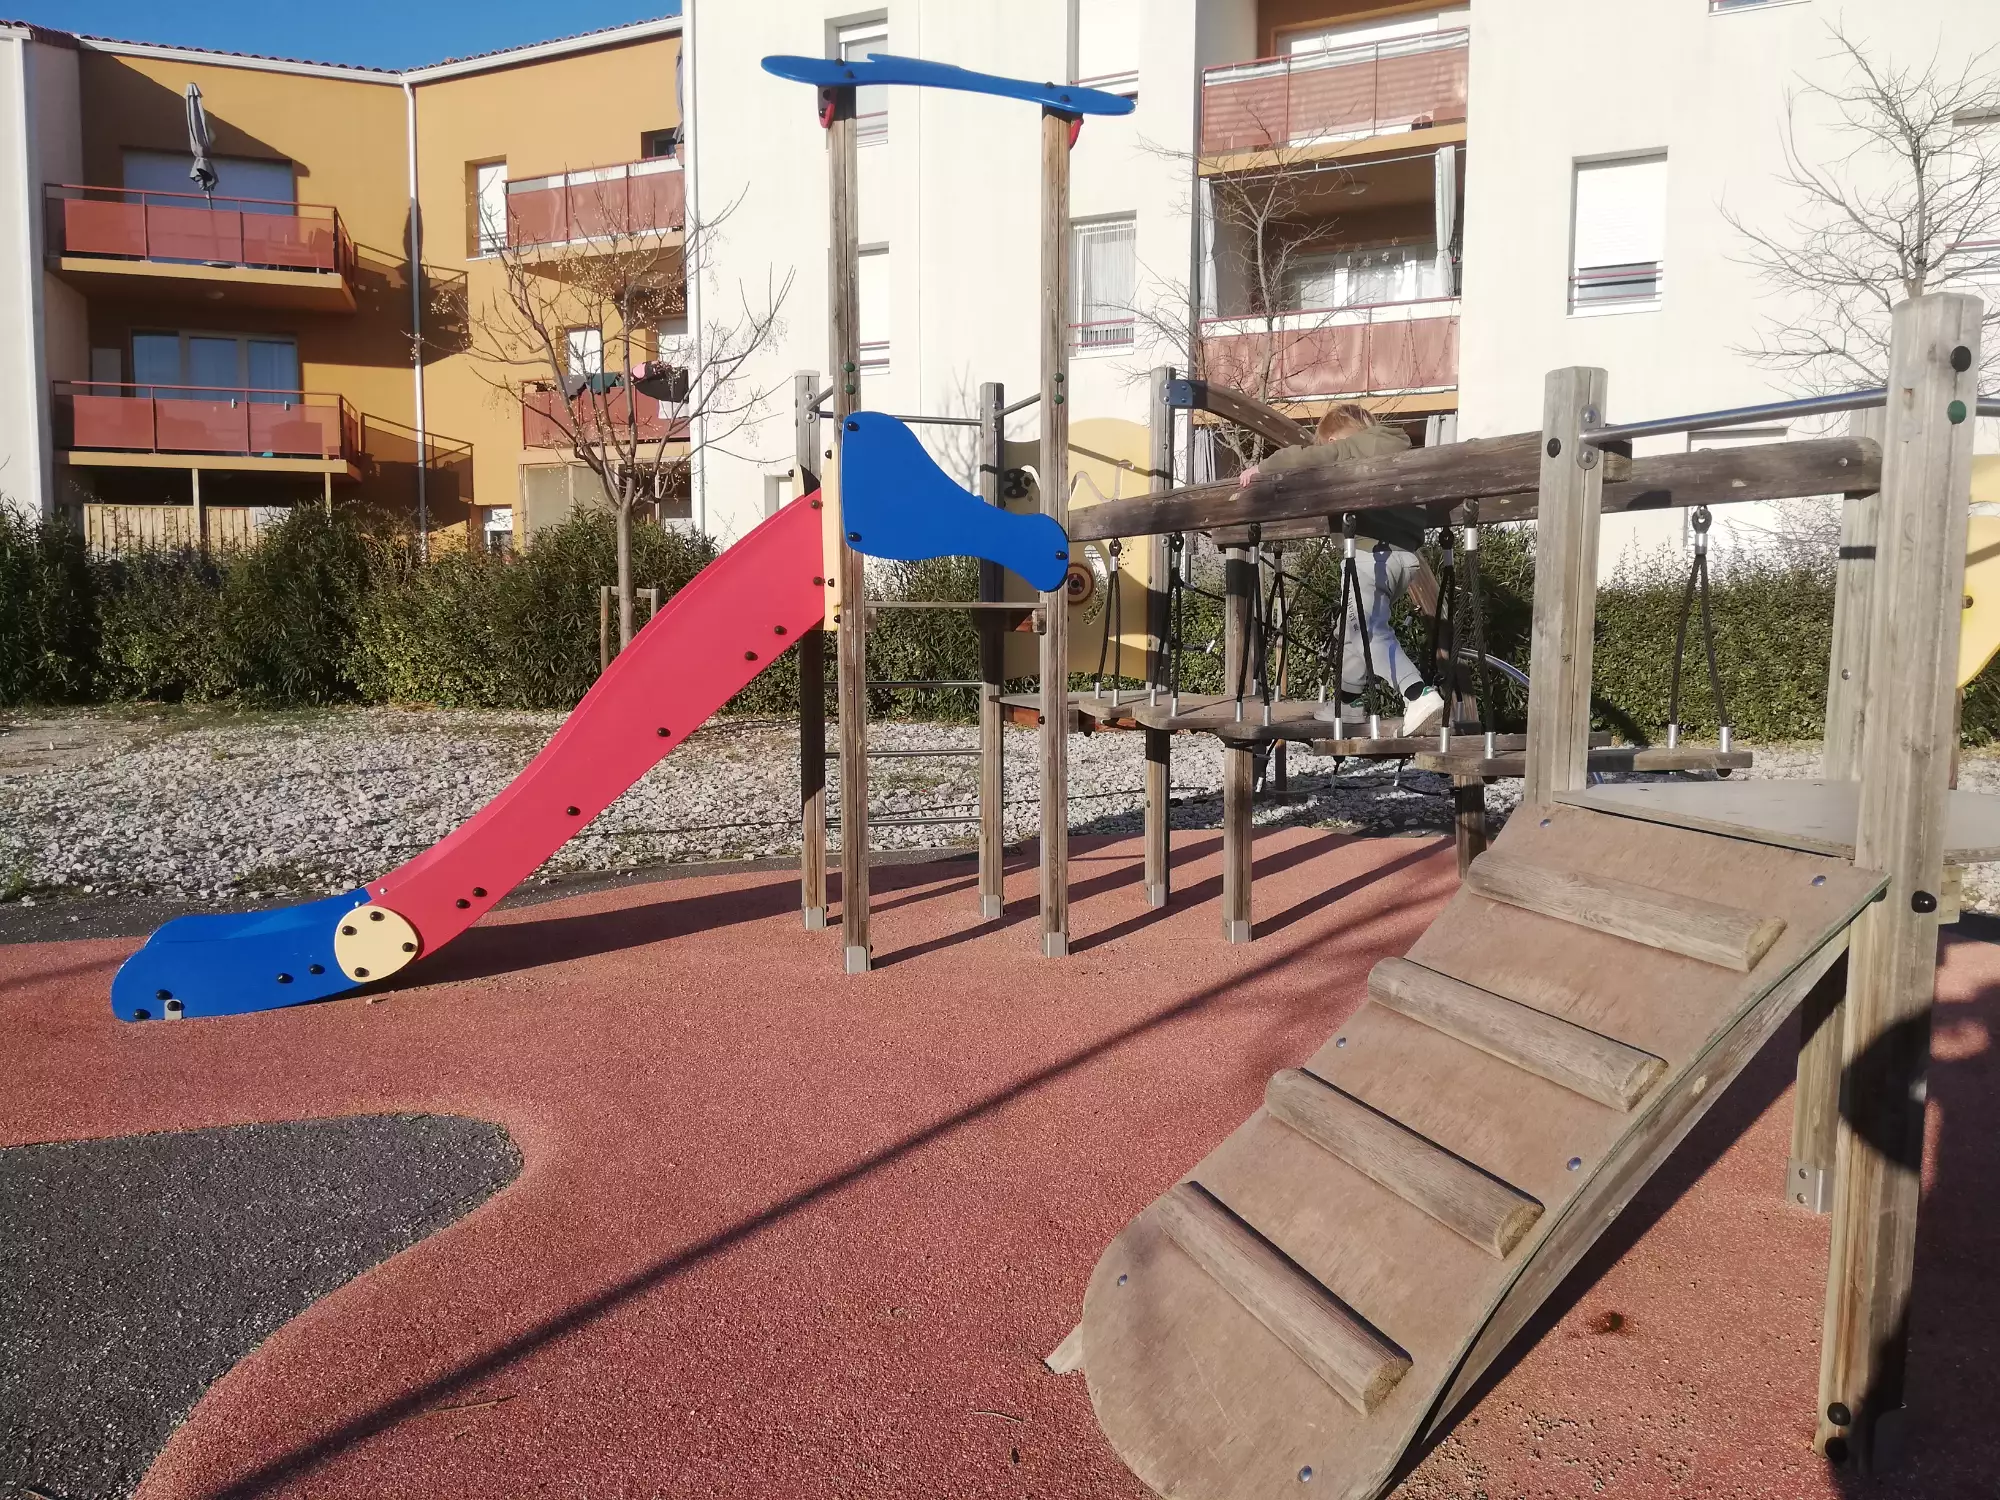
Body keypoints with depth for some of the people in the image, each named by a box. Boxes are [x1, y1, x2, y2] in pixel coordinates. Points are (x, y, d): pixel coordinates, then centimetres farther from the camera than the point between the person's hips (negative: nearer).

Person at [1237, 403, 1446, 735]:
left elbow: (1302, 458, -4)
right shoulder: (1399, 446, 23)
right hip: (1406, 554, 8)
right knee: (1358, 625, 19)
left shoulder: (1350, 447, 1)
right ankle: (1347, 701, 27)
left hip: (1373, 551, -8)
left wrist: (1261, 468, 11)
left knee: (1370, 630, -10)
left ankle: (1419, 694, -24)